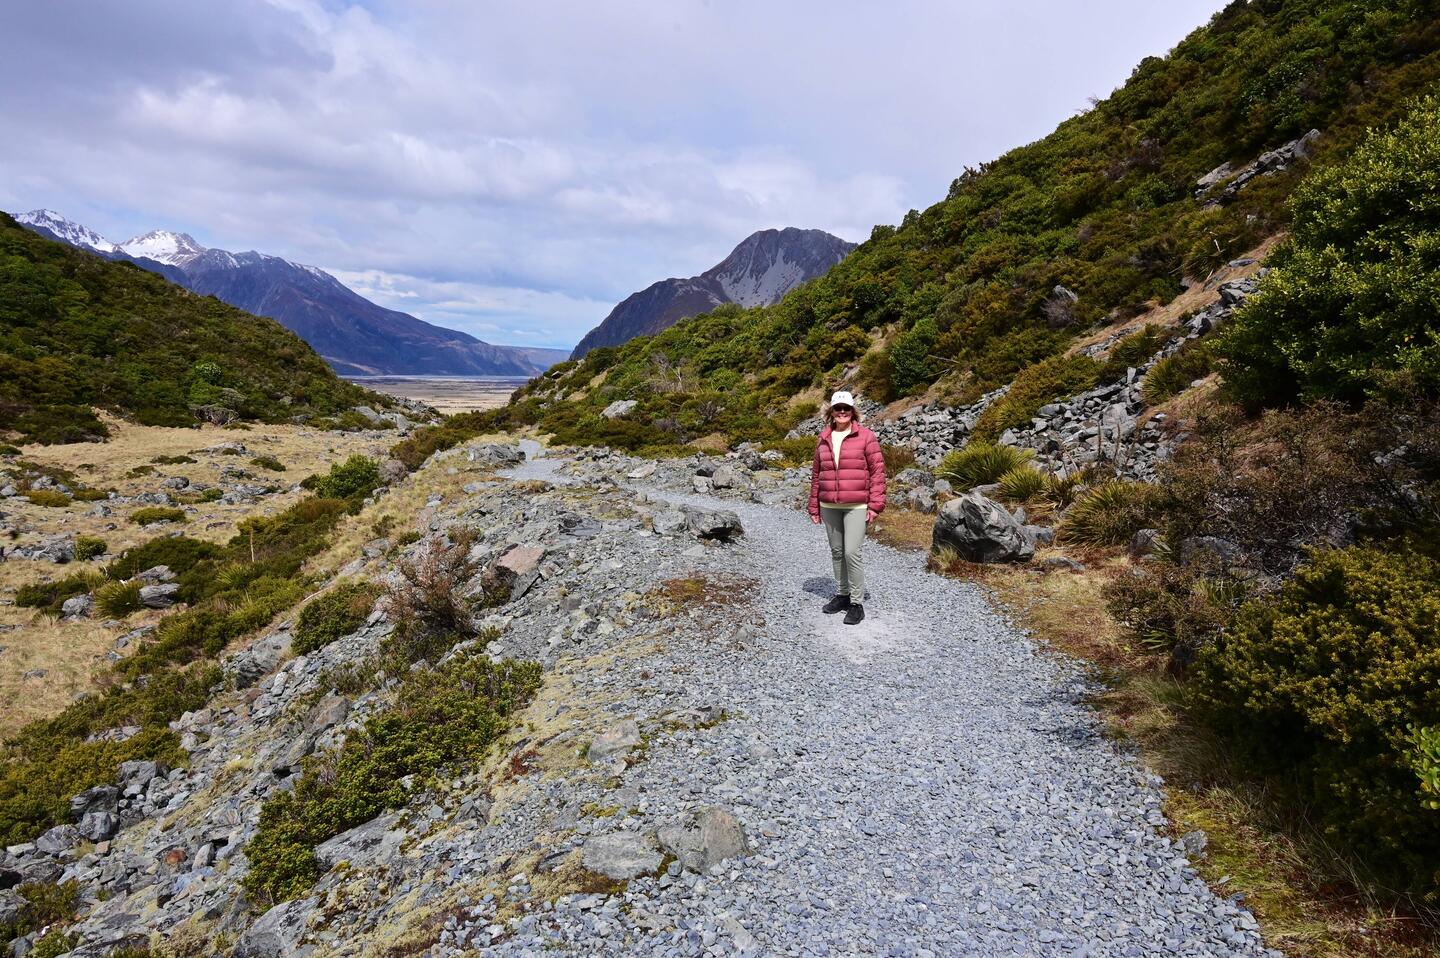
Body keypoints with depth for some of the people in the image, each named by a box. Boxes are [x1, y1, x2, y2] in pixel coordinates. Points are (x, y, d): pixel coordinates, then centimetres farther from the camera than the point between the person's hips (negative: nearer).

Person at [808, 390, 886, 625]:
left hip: (856, 506, -4)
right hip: (829, 506, 5)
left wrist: (875, 504, -9)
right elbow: (816, 474, 12)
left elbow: (877, 471, -4)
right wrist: (814, 506, 12)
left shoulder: (865, 436, -4)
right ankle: (841, 594, 27)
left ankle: (857, 603, 3)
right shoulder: (824, 439, 8)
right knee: (836, 552, 13)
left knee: (852, 552, -8)